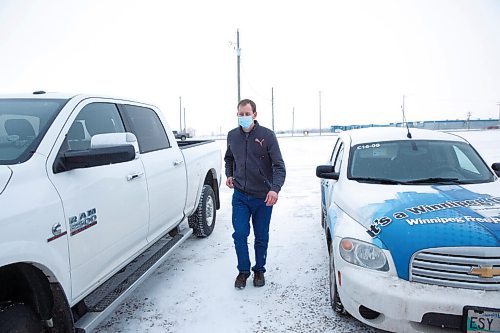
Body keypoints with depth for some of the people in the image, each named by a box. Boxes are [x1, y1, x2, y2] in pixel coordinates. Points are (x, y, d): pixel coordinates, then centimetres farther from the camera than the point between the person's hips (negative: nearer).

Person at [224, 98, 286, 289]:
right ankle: (243, 271, 21)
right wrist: (229, 175, 5)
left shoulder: (267, 135, -11)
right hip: (240, 196, 3)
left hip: (263, 197, -2)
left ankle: (259, 270, 31)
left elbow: (279, 166, -15)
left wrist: (275, 189, -30)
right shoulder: (232, 136, 2)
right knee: (240, 235, 0)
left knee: (261, 237, 10)